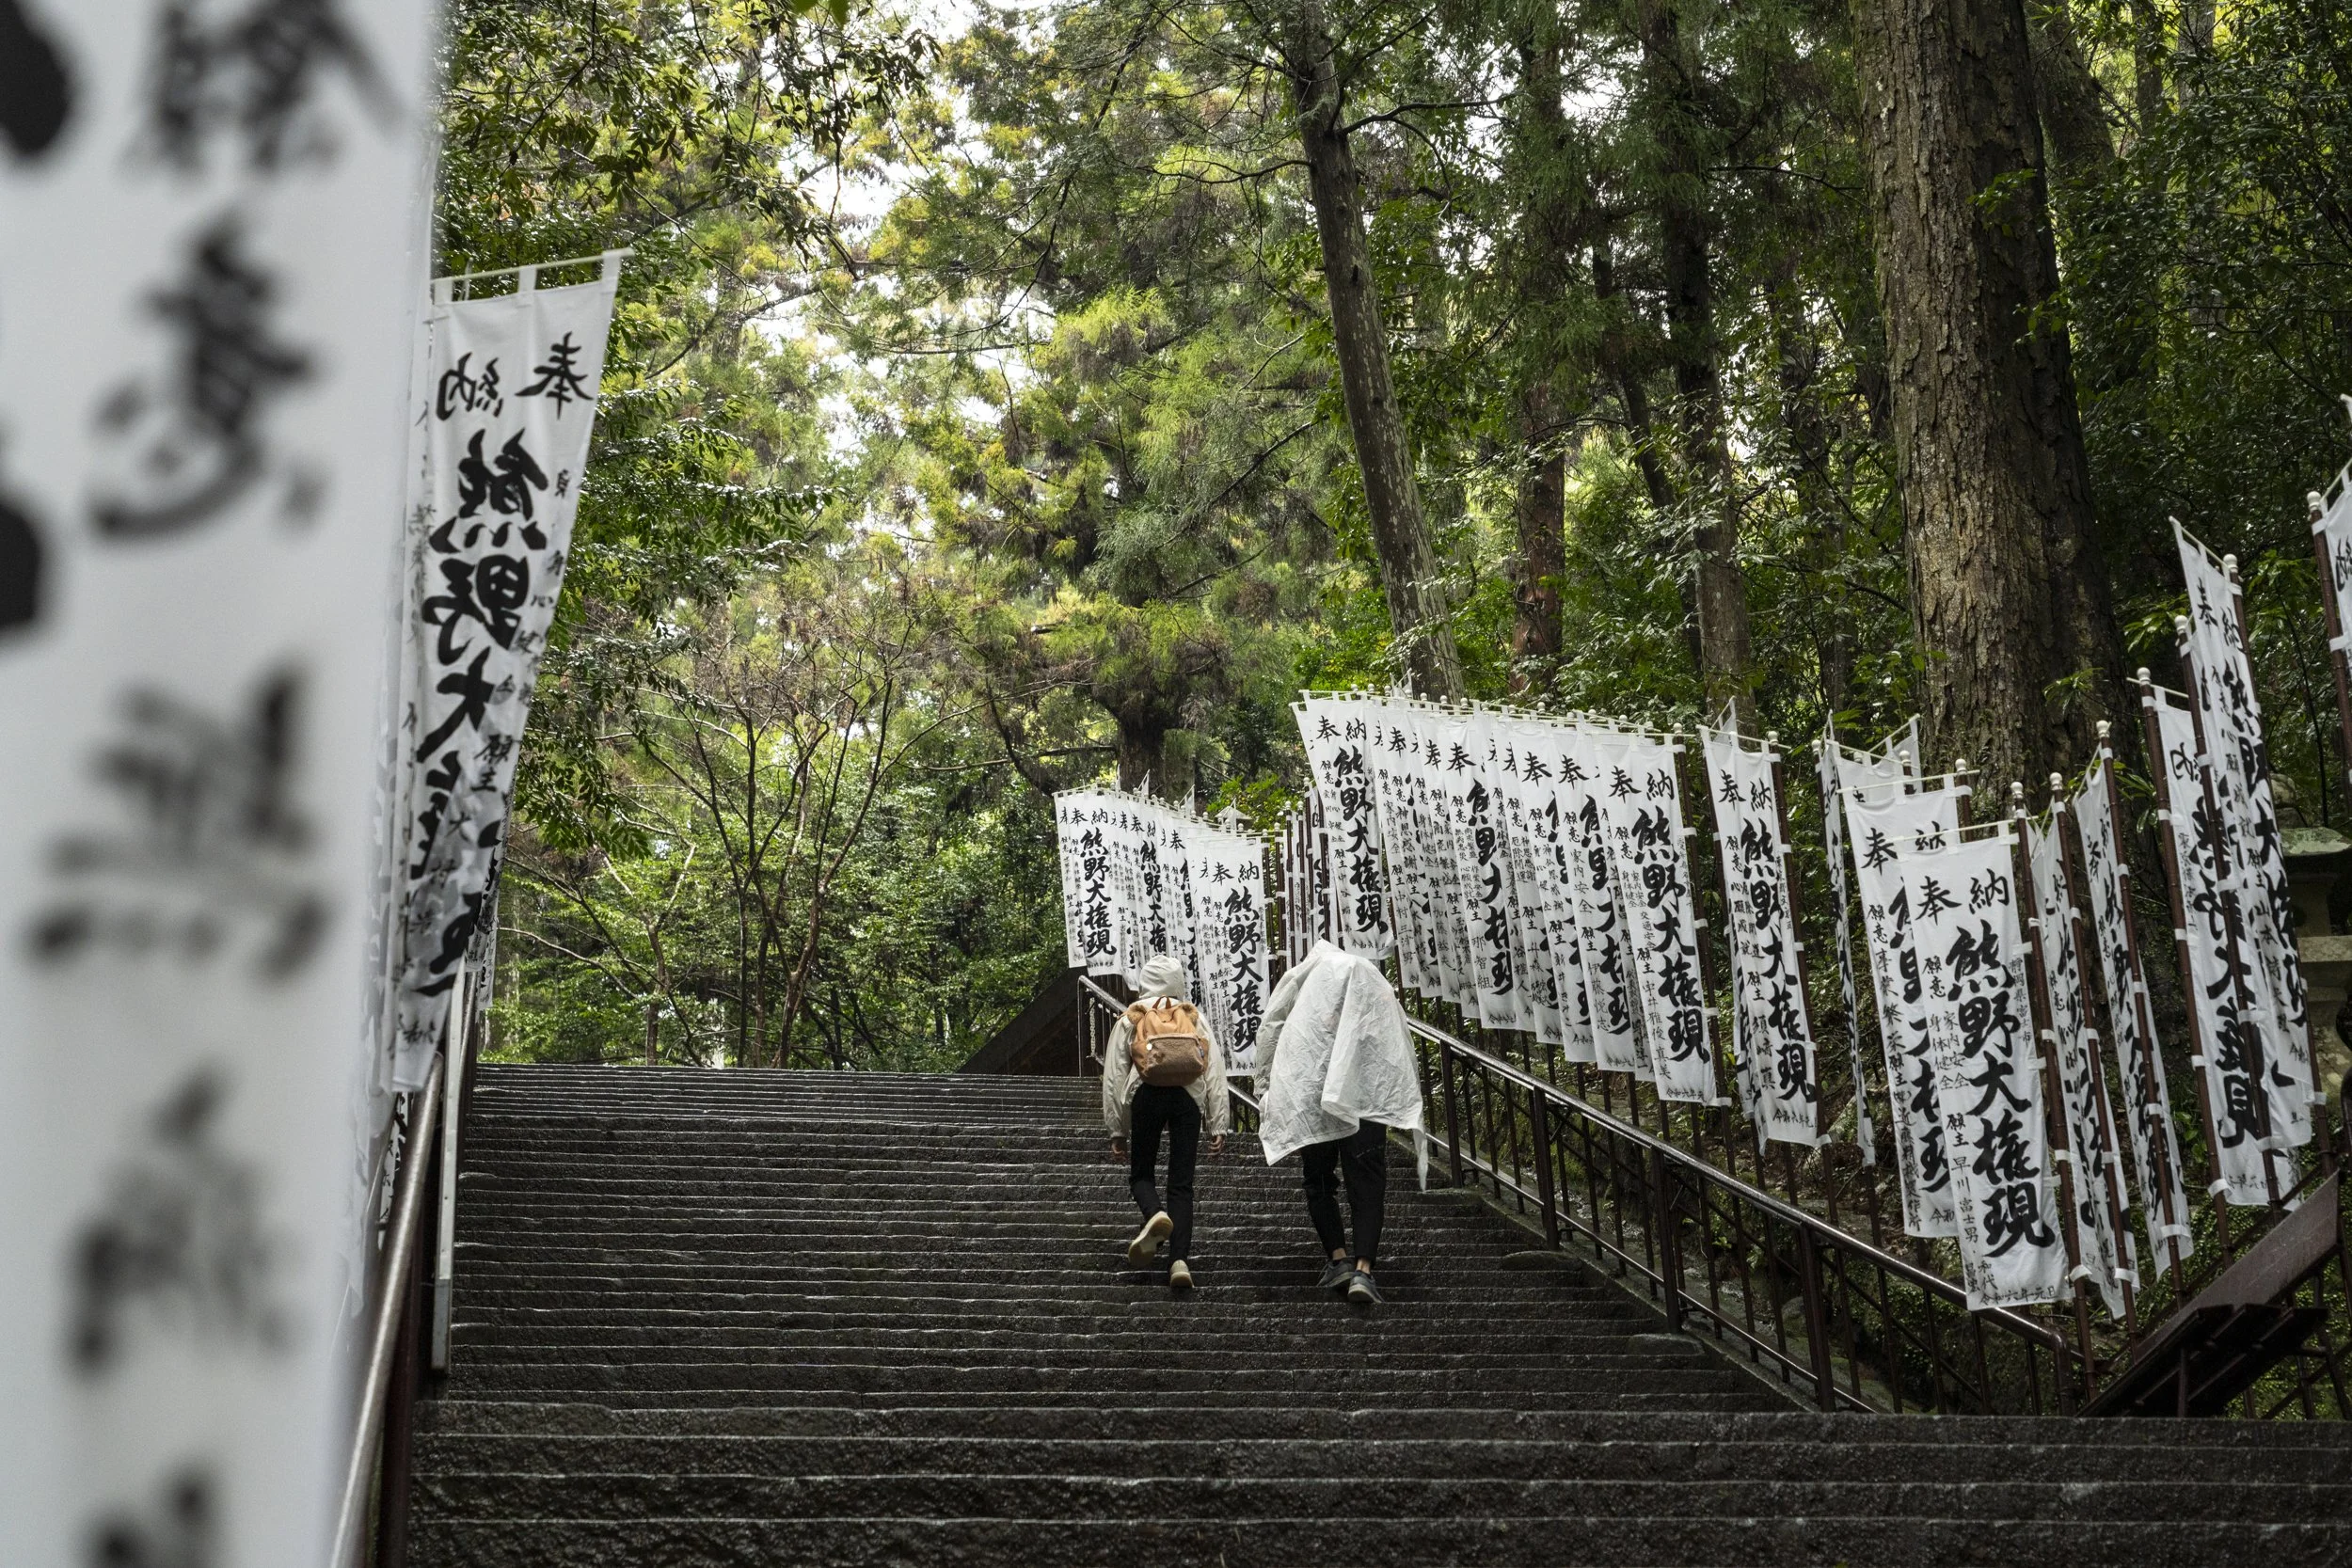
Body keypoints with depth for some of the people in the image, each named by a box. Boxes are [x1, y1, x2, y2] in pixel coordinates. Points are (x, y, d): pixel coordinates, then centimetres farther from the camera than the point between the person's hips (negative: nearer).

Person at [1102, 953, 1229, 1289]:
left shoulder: (1130, 1019, 18)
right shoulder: (1194, 1017, 21)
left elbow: (1114, 1074, 12)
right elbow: (1215, 1069, 12)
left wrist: (1117, 1129, 16)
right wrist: (1218, 1125, 10)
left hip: (1146, 1094, -1)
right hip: (1188, 1095, 1)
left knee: (1140, 1172, 13)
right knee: (1181, 1183, 5)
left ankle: (1155, 1214, -20)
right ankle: (1180, 1260, -7)